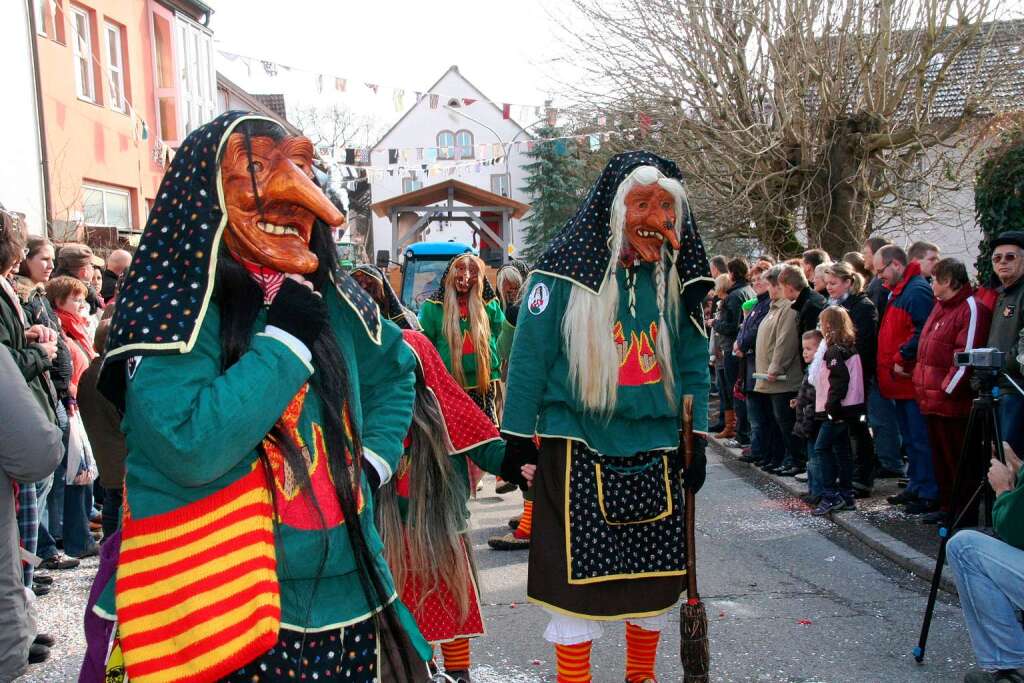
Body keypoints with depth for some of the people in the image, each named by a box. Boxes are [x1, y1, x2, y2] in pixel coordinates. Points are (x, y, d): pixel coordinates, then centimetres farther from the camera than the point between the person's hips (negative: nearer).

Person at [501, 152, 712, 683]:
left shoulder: (676, 281, 4)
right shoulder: (567, 272, -10)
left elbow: (693, 365, 10)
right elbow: (529, 356, -8)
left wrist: (696, 438, 7)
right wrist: (517, 437, -6)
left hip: (654, 453, 5)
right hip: (578, 452, -4)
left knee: (654, 576, 15)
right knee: (578, 579, 4)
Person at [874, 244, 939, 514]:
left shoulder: (917, 290, -15)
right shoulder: (898, 292, 17)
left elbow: (923, 331, -26)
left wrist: (902, 360, -20)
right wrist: (893, 364, 15)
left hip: (911, 380, -10)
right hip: (900, 382, 10)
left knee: (920, 440, -4)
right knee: (910, 440, 17)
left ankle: (929, 494, 3)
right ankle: (916, 487, 27)